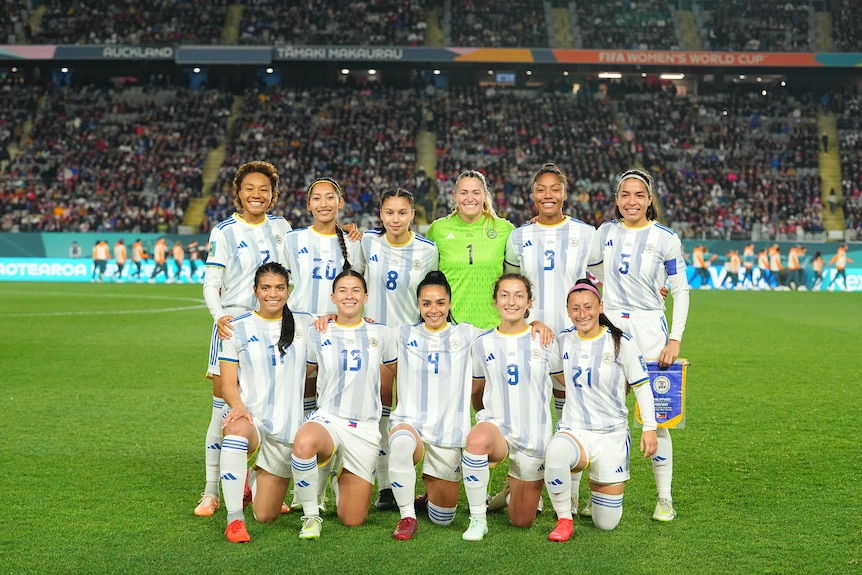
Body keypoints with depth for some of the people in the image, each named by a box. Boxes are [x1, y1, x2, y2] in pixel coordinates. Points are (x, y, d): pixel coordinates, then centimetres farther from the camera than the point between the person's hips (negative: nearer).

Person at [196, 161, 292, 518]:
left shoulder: (280, 228, 9)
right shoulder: (224, 232, -2)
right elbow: (210, 285, -5)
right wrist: (219, 317, -22)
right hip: (233, 326, -3)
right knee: (224, 411, -2)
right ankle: (211, 493, 9)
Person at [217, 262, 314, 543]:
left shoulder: (304, 324, 6)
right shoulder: (238, 328, 2)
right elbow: (228, 384, -1)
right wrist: (238, 406, -22)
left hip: (288, 427, 2)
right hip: (251, 419, -2)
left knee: (266, 515, 4)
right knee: (237, 428, -42)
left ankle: (256, 478, 41)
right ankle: (234, 519, -32)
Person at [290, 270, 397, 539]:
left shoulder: (380, 334, 4)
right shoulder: (317, 334, 1)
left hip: (365, 428, 2)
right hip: (327, 419, -1)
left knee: (353, 521, 0)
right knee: (304, 443, -42)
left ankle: (340, 477, 35)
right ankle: (311, 515, -18)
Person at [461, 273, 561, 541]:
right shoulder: (482, 344, 1)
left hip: (534, 436, 1)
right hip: (496, 426, 0)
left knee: (522, 522, 8)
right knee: (477, 440, -41)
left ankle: (516, 485, 43)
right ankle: (477, 520, -22)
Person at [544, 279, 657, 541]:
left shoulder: (621, 342, -8)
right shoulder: (563, 340, 1)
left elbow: (642, 386, -3)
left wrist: (649, 428, -10)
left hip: (612, 435, -1)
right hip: (574, 430, 1)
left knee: (607, 523, 3)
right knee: (555, 453, -40)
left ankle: (599, 483, 39)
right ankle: (564, 520, -15)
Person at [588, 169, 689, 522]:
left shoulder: (665, 238, -3)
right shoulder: (606, 232, 7)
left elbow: (681, 291, 1)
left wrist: (675, 339, -7)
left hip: (649, 327, -3)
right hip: (610, 326, 3)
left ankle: (664, 498, 7)